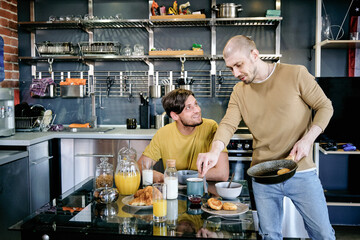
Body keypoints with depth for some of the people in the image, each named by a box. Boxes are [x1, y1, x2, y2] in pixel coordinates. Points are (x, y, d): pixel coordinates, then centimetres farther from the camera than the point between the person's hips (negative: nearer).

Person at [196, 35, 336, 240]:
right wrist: (215, 151, -27)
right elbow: (228, 123, -7)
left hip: (302, 172, -2)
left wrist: (307, 139, -15)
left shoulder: (295, 74, -6)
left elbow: (325, 106, 0)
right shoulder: (239, 91, 4)